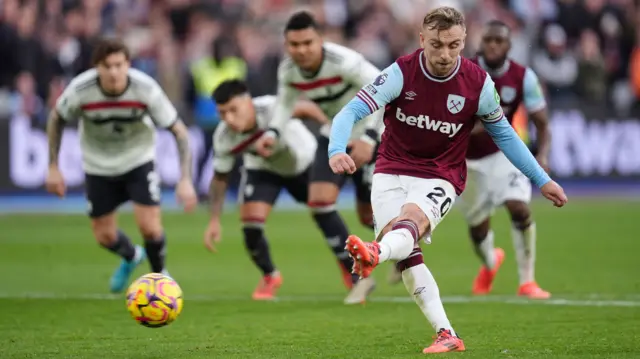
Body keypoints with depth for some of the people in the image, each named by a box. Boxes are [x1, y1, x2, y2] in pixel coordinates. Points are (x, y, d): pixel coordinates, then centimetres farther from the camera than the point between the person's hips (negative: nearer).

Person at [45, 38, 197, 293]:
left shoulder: (146, 89, -28)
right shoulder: (79, 90, -27)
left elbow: (179, 131, -18)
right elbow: (56, 120, -5)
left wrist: (185, 180, -24)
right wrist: (53, 167, -4)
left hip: (138, 160, -1)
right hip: (98, 165, 1)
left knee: (150, 228, -14)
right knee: (104, 236, 7)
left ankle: (159, 275, 19)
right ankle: (131, 256, 44)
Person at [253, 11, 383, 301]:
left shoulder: (344, 62, -31)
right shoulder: (287, 70, -12)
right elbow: (285, 103, 8)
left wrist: (369, 138, -36)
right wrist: (272, 133, -11)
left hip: (367, 138, -5)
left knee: (369, 216, -3)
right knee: (319, 201, -12)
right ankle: (357, 277, 1)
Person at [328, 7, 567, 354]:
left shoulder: (478, 84, -8)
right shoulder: (401, 73, -13)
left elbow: (502, 132, 10)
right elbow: (352, 111, -19)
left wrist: (541, 180, 11)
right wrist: (337, 150, -39)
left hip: (440, 178, -1)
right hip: (391, 171, 1)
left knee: (411, 217, -34)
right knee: (407, 254, -19)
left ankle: (375, 254, -67)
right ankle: (446, 335, -17)